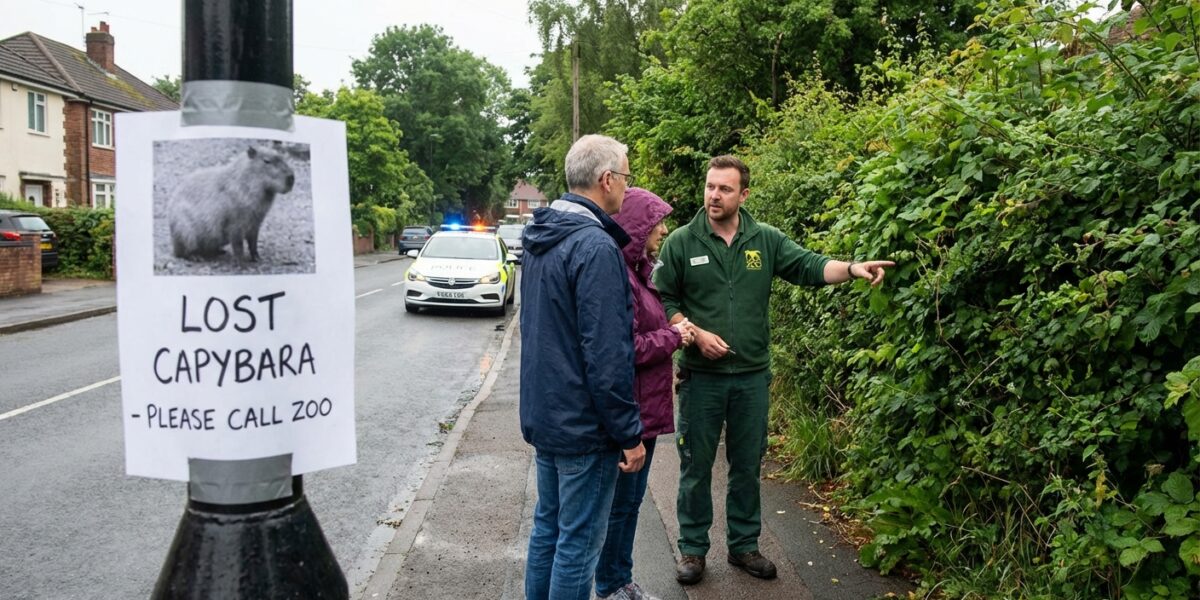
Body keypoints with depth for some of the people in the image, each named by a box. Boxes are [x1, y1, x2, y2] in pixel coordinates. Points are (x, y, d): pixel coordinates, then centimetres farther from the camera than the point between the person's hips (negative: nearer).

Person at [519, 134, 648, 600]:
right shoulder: (596, 247, -22)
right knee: (579, 541, 4)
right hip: (583, 426, -9)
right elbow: (607, 356, -24)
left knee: (547, 525, 20)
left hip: (542, 415, 9)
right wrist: (629, 434, -16)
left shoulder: (539, 238, 8)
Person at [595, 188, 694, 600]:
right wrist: (674, 337, -12)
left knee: (632, 500, 19)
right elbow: (626, 350, -25)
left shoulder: (638, 270, 10)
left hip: (645, 407, 10)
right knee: (619, 502, 6)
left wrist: (676, 329, 1)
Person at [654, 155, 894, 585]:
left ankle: (744, 545, 30)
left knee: (748, 466, 14)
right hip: (701, 376, -2)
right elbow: (663, 301, -1)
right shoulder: (681, 242, -3)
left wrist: (851, 268, -22)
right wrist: (696, 334, -14)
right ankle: (692, 549, 23)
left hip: (752, 376, 3)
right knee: (696, 466, 7)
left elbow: (809, 266, -4)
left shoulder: (766, 240, 4)